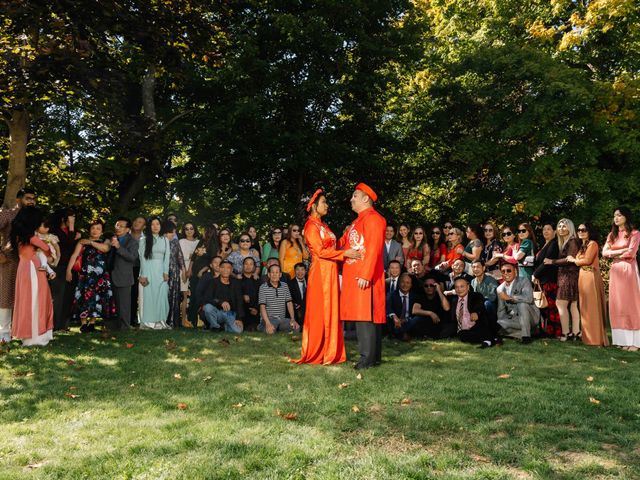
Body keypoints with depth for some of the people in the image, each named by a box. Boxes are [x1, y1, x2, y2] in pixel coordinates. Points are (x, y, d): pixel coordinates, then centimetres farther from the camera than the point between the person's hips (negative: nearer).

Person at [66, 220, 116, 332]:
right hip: (86, 274, -1)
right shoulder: (82, 242, 9)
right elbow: (74, 255, -2)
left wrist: (90, 242, -8)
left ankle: (92, 322, 10)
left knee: (97, 298, 1)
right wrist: (69, 270, -14)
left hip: (101, 275, 1)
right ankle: (83, 323, -2)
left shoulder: (105, 241, 11)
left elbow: (105, 248, -13)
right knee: (84, 297, -7)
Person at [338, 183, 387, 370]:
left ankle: (368, 358, -4)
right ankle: (374, 356, 18)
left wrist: (365, 275, -23)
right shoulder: (357, 221, 21)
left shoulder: (373, 218, -9)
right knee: (360, 315, 11)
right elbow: (342, 243, 24)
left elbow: (374, 249, -18)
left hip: (364, 277, -9)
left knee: (365, 316, -9)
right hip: (353, 276, 9)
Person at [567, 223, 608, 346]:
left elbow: (587, 260, -15)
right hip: (583, 276, 8)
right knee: (585, 307, 8)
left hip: (591, 276, -8)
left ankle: (596, 338, -2)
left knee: (592, 307, -6)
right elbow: (581, 262, 14)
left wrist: (574, 260, -1)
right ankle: (587, 336, 12)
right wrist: (574, 260, -3)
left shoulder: (592, 243, -6)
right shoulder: (582, 245, 19)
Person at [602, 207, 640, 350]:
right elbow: (604, 253, 4)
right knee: (617, 305, 1)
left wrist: (615, 255, 1)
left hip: (628, 269, -6)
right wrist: (622, 250, -7)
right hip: (615, 271, 6)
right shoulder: (612, 235, 15)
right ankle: (622, 339, 3)